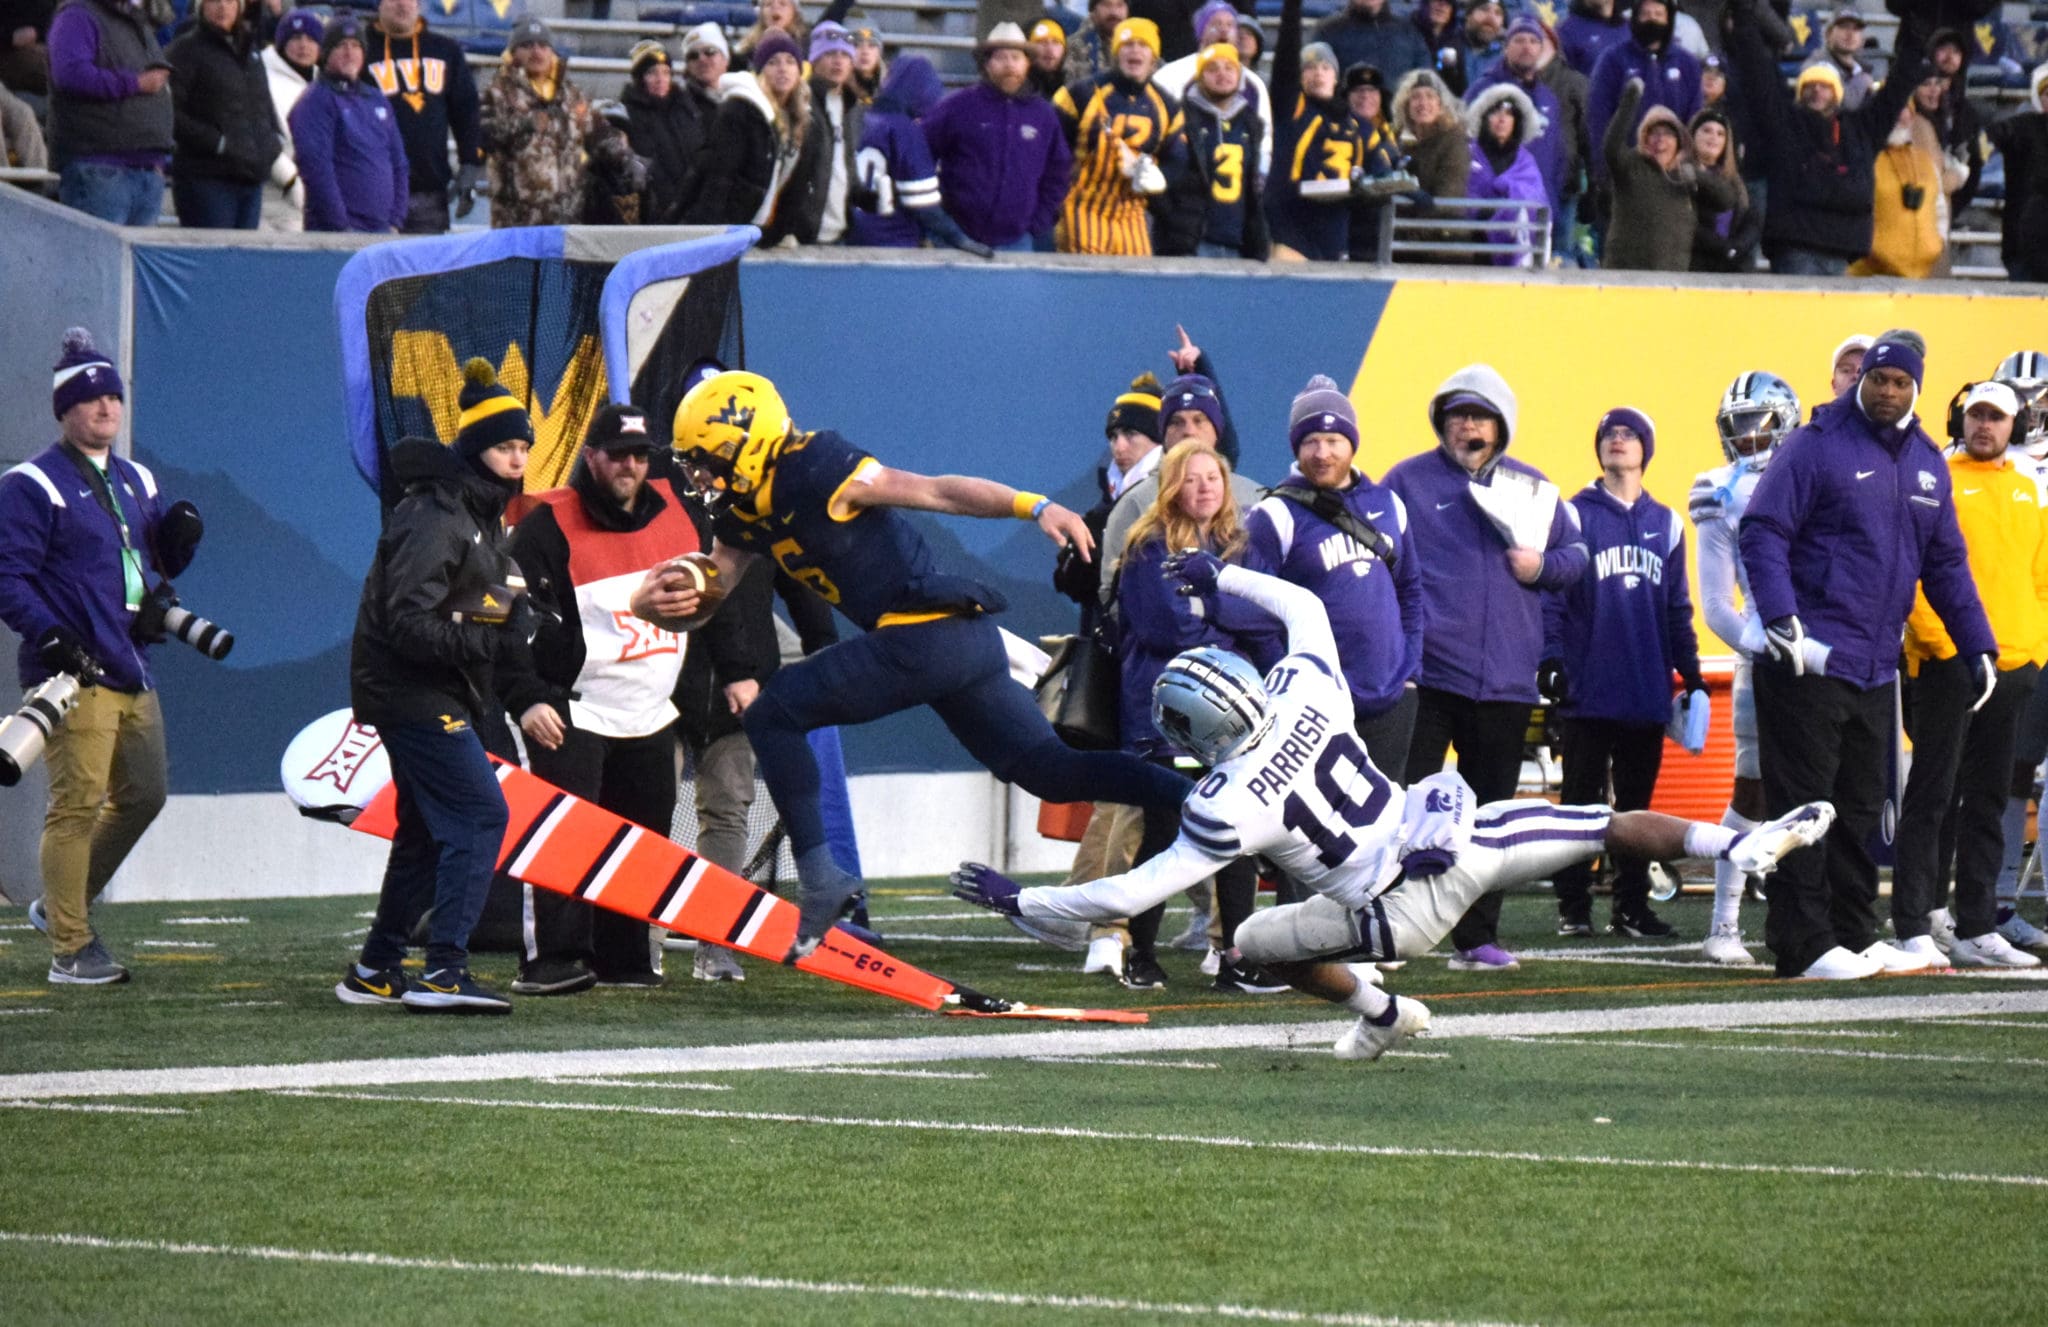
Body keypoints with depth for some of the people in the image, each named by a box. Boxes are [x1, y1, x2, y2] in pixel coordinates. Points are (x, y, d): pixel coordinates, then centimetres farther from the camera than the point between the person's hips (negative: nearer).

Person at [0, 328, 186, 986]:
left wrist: (178, 535, 4)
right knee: (77, 805, -10)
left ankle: (61, 906, 28)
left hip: (133, 669, 8)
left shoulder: (136, 482, 18)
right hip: (75, 676, -8)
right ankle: (70, 949, -6)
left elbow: (161, 561, 26)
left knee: (143, 795, 11)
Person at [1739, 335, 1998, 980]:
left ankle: (1855, 935, 20)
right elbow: (1763, 532, -12)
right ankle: (1804, 945, -4)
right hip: (1809, 660, -7)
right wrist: (1780, 615, -24)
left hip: (1875, 669, 7)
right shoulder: (1818, 447, -7)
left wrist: (1977, 644, 17)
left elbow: (1945, 563, 22)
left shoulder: (1926, 463, 15)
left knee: (1859, 808, 13)